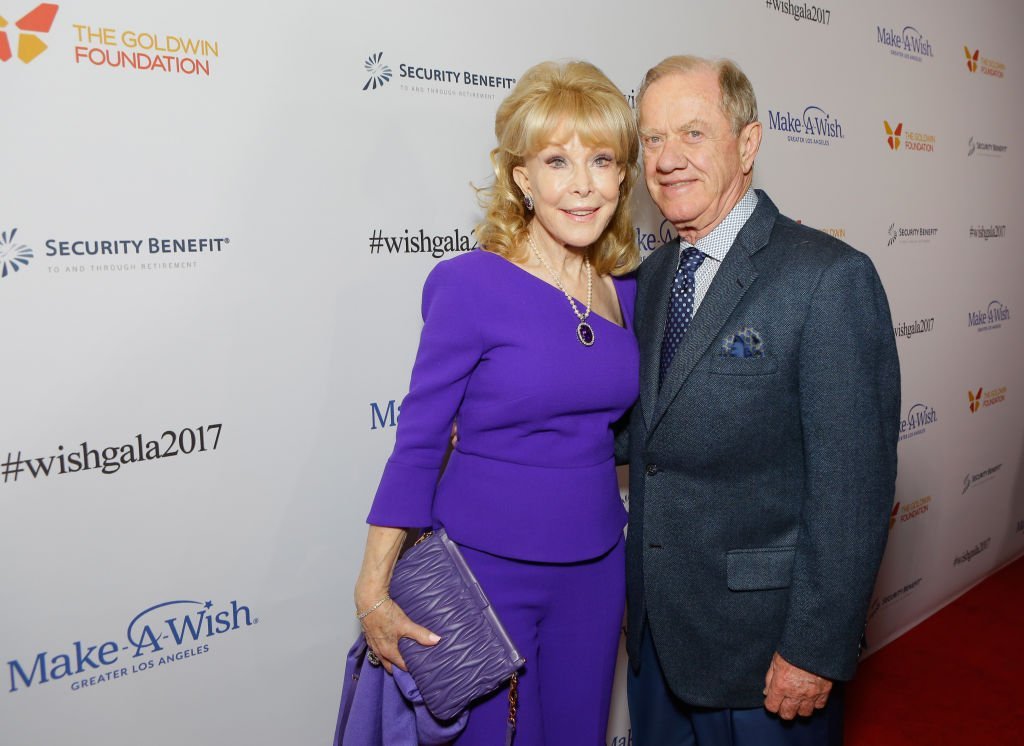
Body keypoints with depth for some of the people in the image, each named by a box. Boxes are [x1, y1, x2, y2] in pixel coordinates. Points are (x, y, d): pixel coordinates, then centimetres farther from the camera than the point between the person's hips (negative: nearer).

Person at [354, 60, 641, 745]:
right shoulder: (472, 285, -15)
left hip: (596, 566, 5)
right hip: (486, 565, -5)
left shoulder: (626, 291, 1)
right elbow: (418, 440, -12)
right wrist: (374, 591, -11)